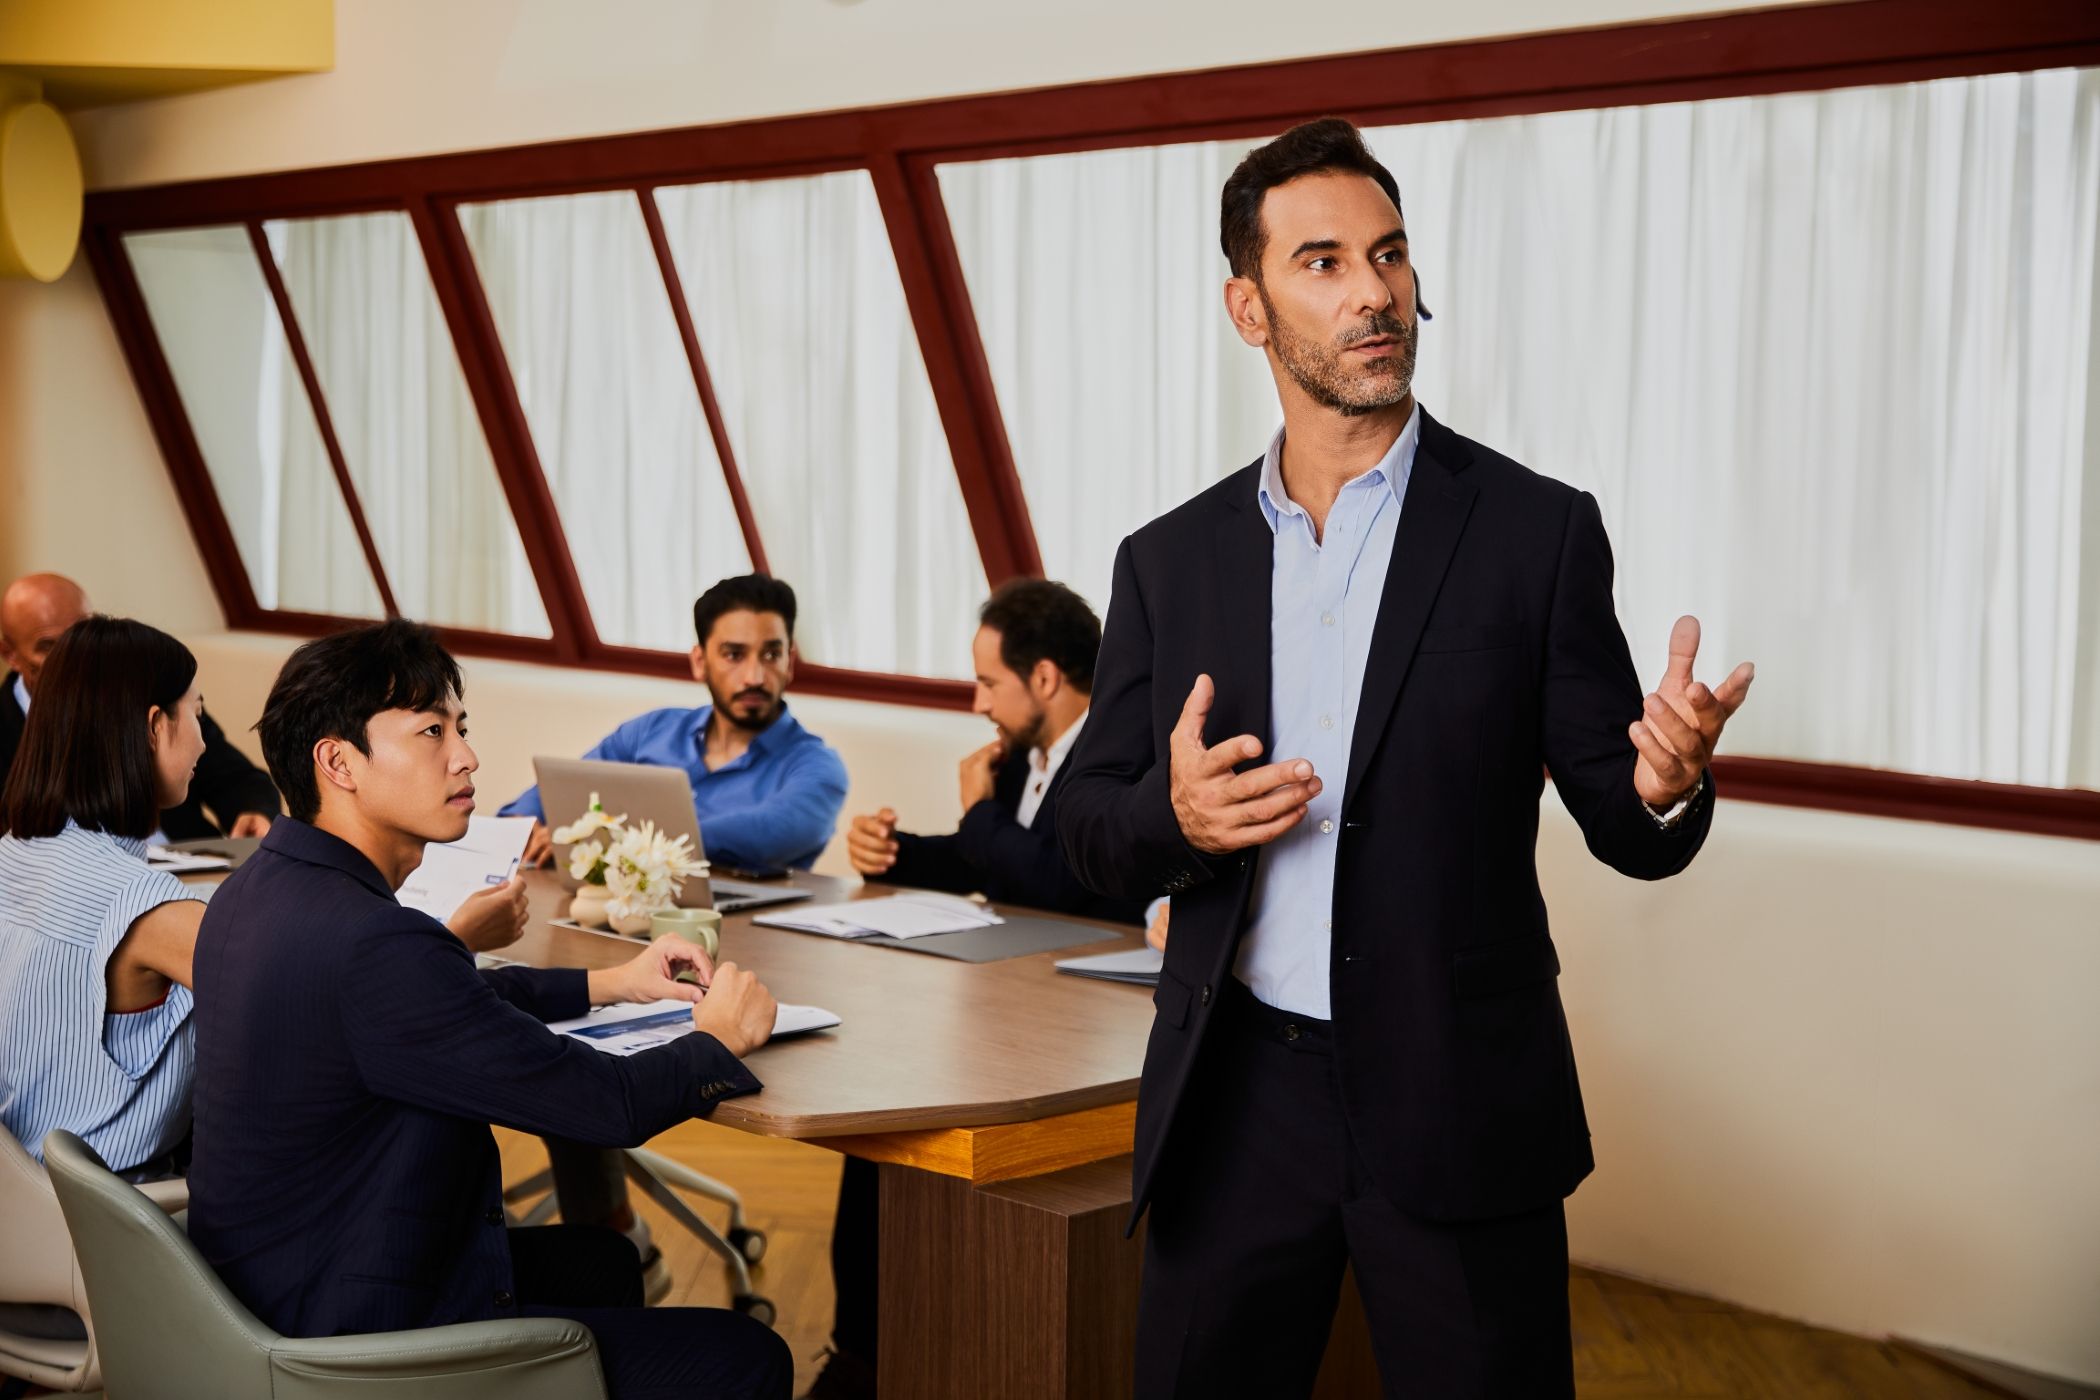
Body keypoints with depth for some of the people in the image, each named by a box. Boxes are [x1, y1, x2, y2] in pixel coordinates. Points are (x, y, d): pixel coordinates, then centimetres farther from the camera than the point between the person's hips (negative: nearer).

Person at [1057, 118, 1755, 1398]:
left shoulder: (1536, 533, -1)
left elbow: (1621, 825, 0)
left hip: (1455, 1104, -2)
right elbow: (1091, 831, 9)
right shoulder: (1169, 561, 7)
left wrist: (1666, 785, -23)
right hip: (1233, 1102, 3)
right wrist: (1172, 816, -13)